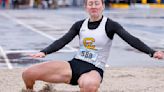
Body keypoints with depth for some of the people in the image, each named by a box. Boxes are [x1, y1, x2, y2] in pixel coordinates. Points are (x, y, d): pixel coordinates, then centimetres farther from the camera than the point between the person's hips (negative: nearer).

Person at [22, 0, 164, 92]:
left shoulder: (109, 25, -3)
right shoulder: (80, 25, 9)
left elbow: (131, 39, -13)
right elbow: (63, 41, 3)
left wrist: (152, 52, -27)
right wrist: (44, 52, -14)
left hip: (94, 70, -4)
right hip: (74, 64, 5)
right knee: (28, 74, -10)